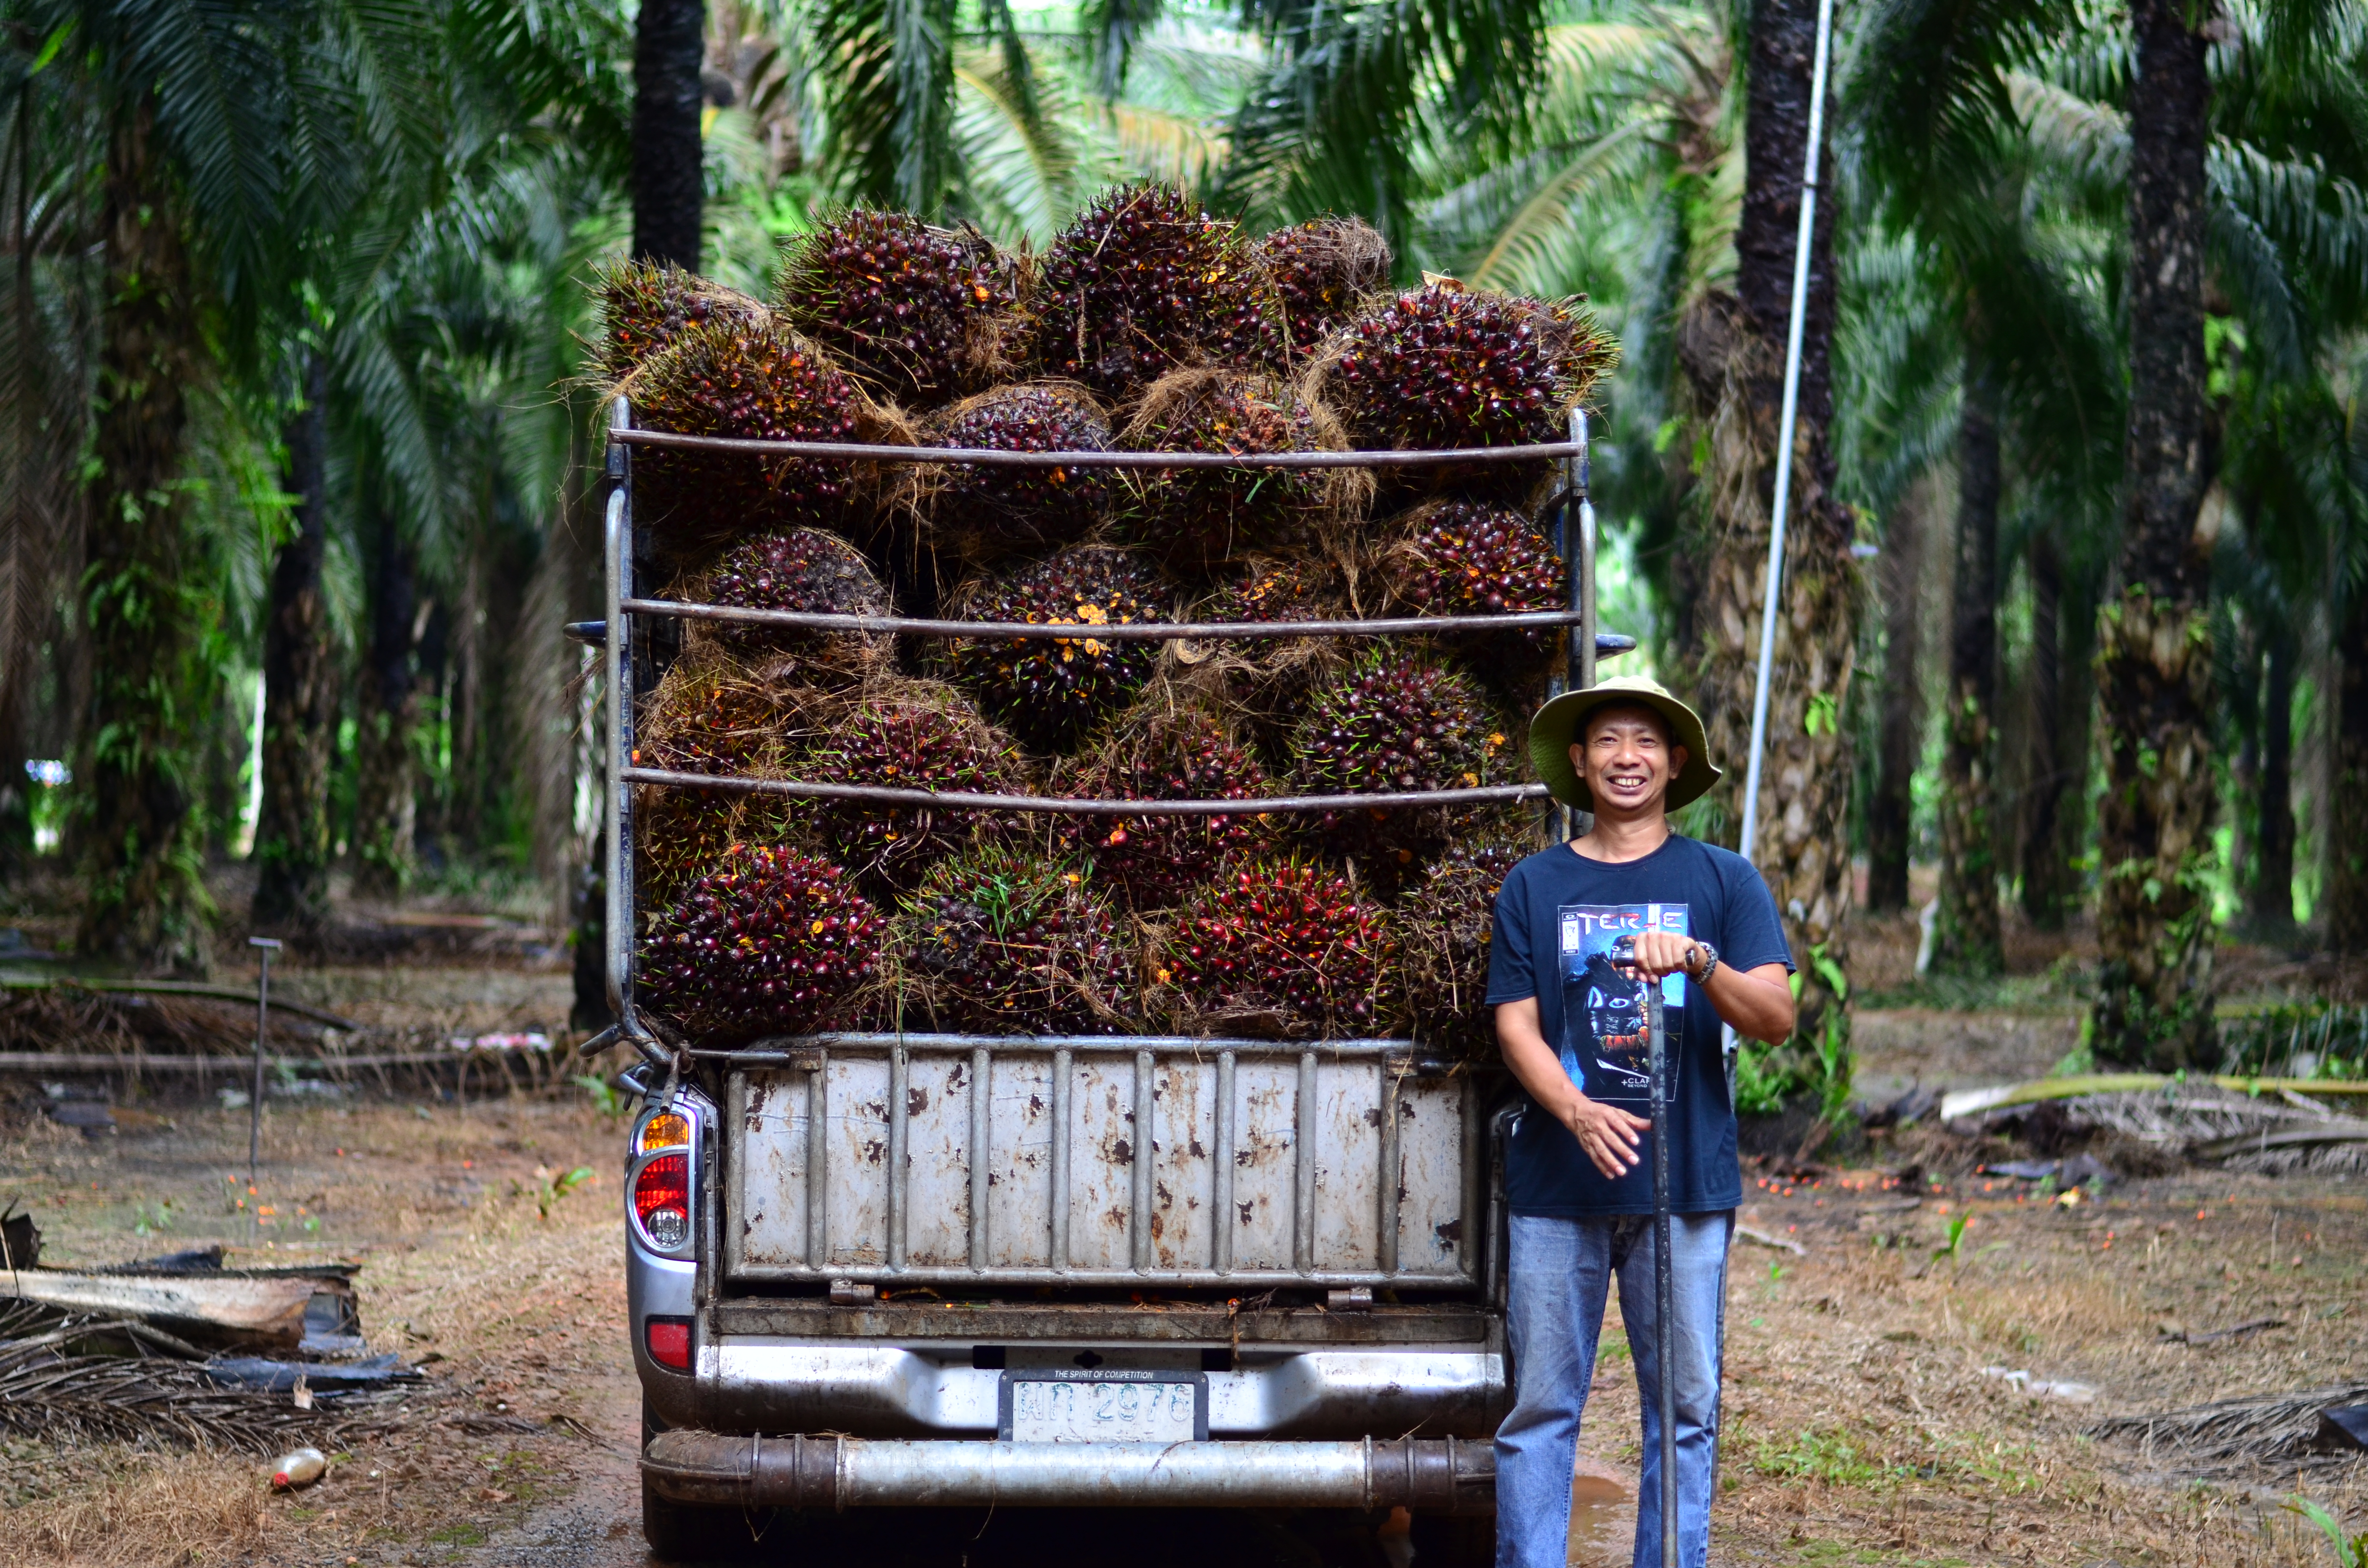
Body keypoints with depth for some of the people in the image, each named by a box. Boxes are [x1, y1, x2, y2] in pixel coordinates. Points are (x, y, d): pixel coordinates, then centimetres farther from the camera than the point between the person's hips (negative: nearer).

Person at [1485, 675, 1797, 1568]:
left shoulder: (1722, 881, 7)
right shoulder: (1535, 886, 10)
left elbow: (1775, 1017, -2)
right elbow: (1515, 1025, 4)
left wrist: (1697, 961, -21)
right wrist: (1577, 1111, -15)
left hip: (1686, 1184, 0)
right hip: (1557, 1187, 0)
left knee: (1685, 1408, 2)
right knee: (1541, 1406, 0)